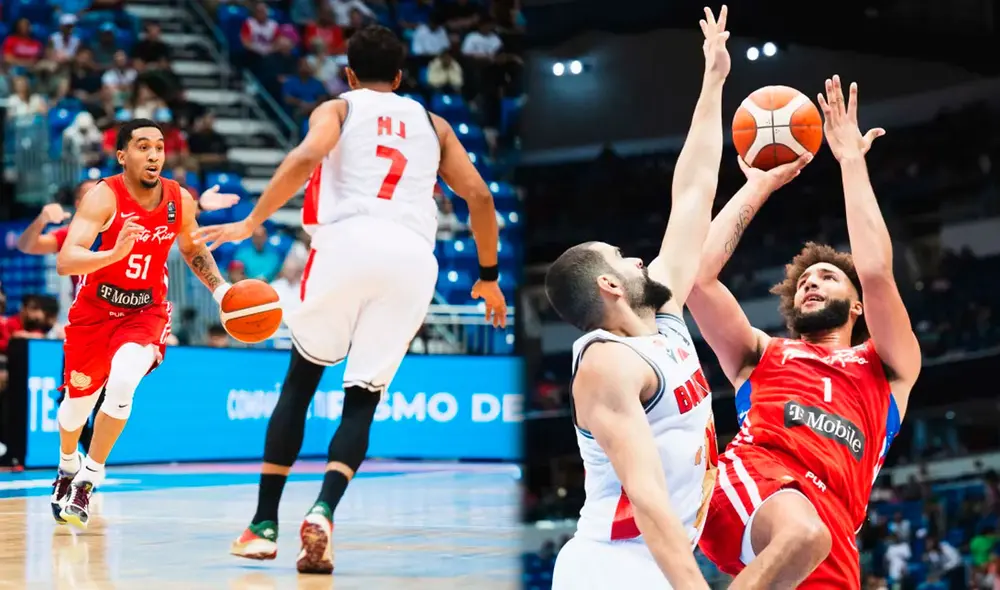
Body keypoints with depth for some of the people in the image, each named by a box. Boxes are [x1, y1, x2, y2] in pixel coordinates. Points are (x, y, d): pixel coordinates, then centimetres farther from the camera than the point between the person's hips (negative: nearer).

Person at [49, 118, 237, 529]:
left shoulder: (179, 200, -11)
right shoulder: (103, 198, -25)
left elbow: (192, 249, 12)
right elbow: (64, 262, -37)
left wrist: (220, 289, -1)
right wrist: (114, 253, -54)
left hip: (146, 311, 1)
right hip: (95, 310, -1)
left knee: (122, 382, -27)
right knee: (79, 401, 13)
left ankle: (88, 481, -10)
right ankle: (67, 467, 48)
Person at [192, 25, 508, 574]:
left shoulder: (337, 109, 18)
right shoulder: (432, 123, 27)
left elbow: (305, 158, -4)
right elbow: (479, 197, 18)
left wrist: (251, 222, -5)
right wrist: (487, 276, 27)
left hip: (349, 241, -1)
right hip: (413, 257, 2)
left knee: (300, 381, 16)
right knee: (362, 399, 8)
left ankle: (264, 525, 13)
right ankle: (323, 512, -17)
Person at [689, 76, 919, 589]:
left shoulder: (889, 368, 30)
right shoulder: (760, 356, 32)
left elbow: (875, 271, 12)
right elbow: (697, 275, 17)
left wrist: (851, 162, 19)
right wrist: (759, 186, 25)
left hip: (831, 511, 2)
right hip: (753, 478, -2)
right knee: (803, 534, -38)